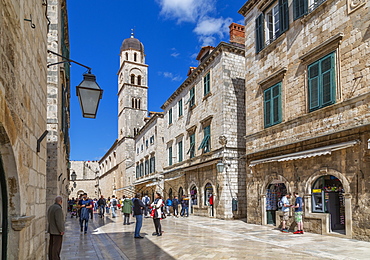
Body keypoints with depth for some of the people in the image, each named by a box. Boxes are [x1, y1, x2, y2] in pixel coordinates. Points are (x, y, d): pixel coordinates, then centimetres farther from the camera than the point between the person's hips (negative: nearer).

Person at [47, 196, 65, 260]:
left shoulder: (50, 207, 8)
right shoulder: (58, 209, -22)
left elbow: (49, 219, 14)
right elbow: (59, 221, -24)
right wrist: (61, 230, -16)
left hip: (51, 230, 10)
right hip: (57, 231, -9)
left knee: (51, 245, 15)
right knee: (57, 247, -3)